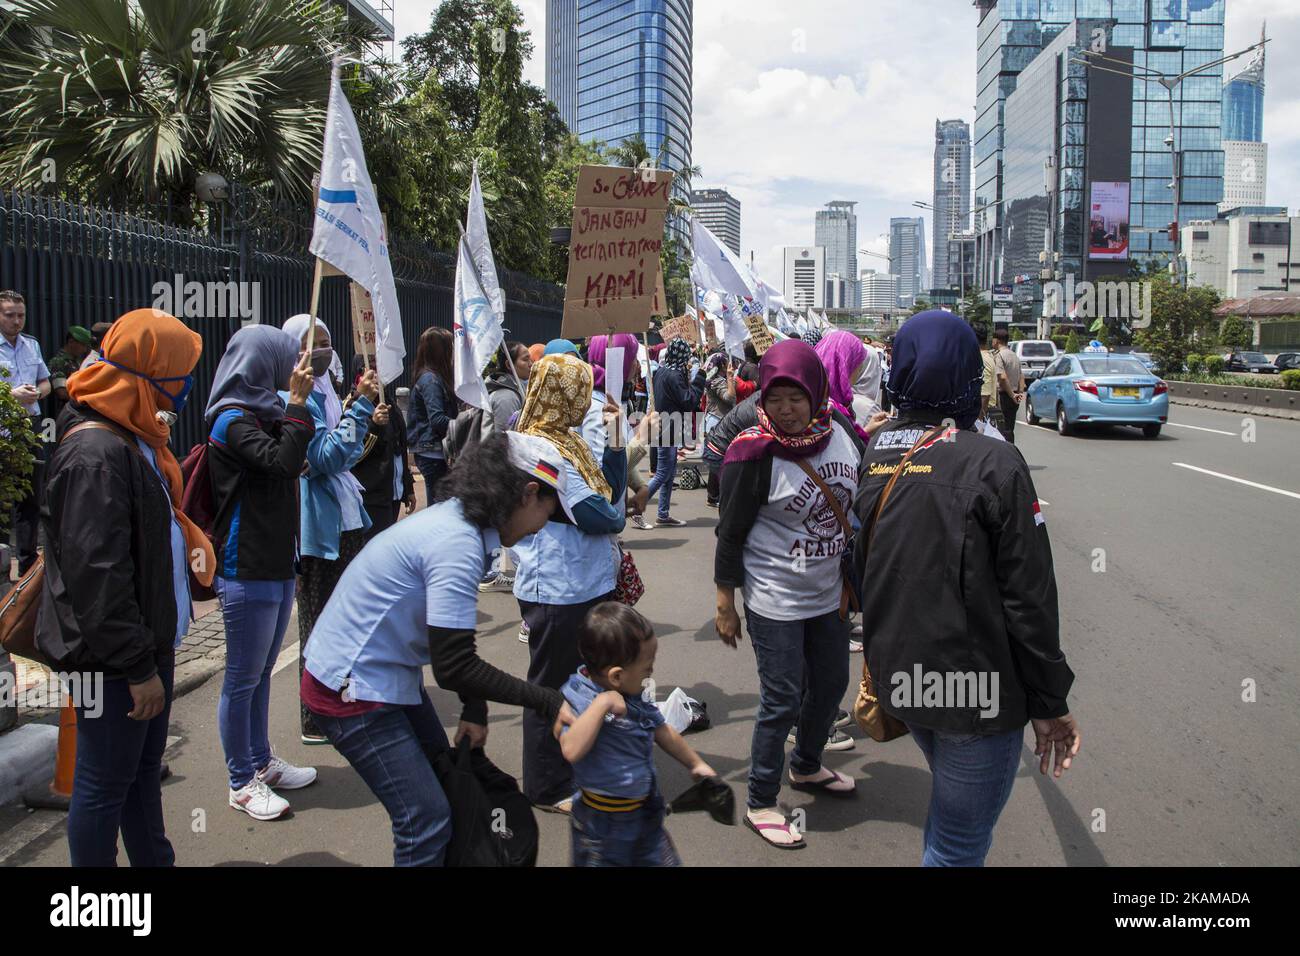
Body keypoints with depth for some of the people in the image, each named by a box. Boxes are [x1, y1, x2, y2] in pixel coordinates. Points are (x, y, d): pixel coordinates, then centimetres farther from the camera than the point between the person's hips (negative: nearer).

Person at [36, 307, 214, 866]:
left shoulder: (136, 438, 11)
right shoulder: (96, 454, -22)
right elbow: (97, 576, -25)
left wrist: (190, 544, 12)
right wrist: (137, 666, -22)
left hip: (149, 641, 10)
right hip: (113, 657, -10)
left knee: (145, 769, 20)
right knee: (105, 785, 4)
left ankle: (154, 860, 35)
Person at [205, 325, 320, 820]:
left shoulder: (261, 414, 13)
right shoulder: (232, 421, -14)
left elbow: (290, 464, 14)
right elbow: (283, 460, -27)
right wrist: (297, 403, -21)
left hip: (276, 565, 9)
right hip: (246, 570, -9)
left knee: (261, 673, 19)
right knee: (242, 679, 3)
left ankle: (262, 761, 32)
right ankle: (241, 782, 15)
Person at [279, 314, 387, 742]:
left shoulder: (324, 393, 13)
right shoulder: (291, 399, -14)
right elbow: (328, 455, -23)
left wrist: (368, 422, 10)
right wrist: (361, 406, -24)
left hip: (346, 518, 9)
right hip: (317, 527, -9)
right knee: (319, 625, -1)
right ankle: (316, 720, 9)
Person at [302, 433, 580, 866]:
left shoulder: (455, 520, 2)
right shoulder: (457, 543, -27)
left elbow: (451, 638, 11)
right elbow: (453, 668, -26)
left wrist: (475, 708, 8)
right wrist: (546, 702, -21)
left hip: (390, 675, 10)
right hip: (353, 689, -10)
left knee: (445, 777, 19)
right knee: (426, 822, -6)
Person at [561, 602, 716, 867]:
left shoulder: (633, 694, -1)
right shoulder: (578, 698, -25)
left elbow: (662, 732, 15)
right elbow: (571, 750, -43)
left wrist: (696, 763, 26)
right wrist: (602, 704, -42)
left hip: (646, 812, 7)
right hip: (603, 823, -7)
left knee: (664, 860, 17)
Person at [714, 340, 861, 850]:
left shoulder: (842, 436, -4)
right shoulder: (754, 452, -19)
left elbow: (857, 506, 11)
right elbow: (731, 531, -13)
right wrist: (725, 604, -9)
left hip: (829, 594, 6)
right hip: (774, 602, -6)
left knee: (831, 684, 19)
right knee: (782, 701, 1)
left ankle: (806, 766, 44)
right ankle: (760, 804, 19)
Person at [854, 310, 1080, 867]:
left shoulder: (875, 456, 1)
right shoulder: (993, 463, -18)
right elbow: (1029, 597, -16)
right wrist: (1049, 703, -7)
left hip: (897, 678, 7)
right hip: (974, 692, -7)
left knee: (950, 813, 29)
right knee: (960, 845, 7)